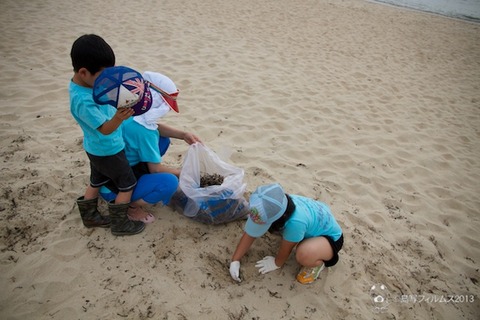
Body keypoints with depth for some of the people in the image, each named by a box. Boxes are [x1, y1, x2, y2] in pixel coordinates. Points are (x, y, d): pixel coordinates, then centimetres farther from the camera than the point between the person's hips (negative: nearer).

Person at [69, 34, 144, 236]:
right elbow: (105, 128, -34)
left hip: (97, 149, 10)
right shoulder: (83, 100, -35)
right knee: (128, 184, 6)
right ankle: (119, 224, 20)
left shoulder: (86, 83, -5)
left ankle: (89, 216, 43)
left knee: (96, 182, 25)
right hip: (108, 151, -9)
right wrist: (118, 118, -52)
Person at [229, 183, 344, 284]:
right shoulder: (272, 209, -24)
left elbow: (285, 249, -22)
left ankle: (318, 263, -4)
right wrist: (235, 260, -14)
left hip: (331, 237, -6)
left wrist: (276, 263, -4)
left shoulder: (295, 222, -44)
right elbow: (250, 234, -12)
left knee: (304, 254, -38)